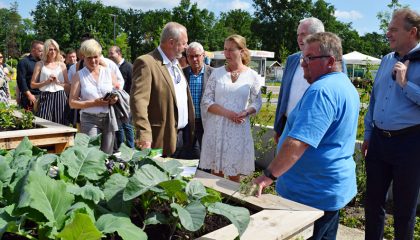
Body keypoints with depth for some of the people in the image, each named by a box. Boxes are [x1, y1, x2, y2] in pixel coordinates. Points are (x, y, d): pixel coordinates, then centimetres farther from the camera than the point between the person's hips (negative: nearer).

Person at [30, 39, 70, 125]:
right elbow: (32, 85, 4)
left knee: (59, 124, -1)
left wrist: (58, 82, -6)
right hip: (45, 97, -1)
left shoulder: (62, 65, 12)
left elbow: (68, 86, 9)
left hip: (60, 98, 1)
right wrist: (46, 82, -7)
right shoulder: (40, 64, 9)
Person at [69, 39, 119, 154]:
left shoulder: (109, 72, 10)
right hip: (89, 120, -2)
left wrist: (115, 98, -7)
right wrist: (94, 103, -12)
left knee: (107, 155, 6)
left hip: (109, 118, 2)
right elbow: (72, 103, 0)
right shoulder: (79, 76, 5)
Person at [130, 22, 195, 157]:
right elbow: (138, 100, -21)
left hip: (183, 135, 8)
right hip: (163, 139, -8)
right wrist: (144, 136, -29)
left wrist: (191, 130, 13)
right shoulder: (146, 63, -13)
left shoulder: (176, 63, 14)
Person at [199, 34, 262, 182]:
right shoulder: (217, 73, 2)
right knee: (215, 171, 9)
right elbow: (205, 101, -1)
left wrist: (246, 112, -15)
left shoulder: (252, 76, 1)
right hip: (216, 127, 1)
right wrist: (226, 112, -14)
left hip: (239, 129, -1)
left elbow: (257, 102, 6)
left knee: (234, 174, 8)